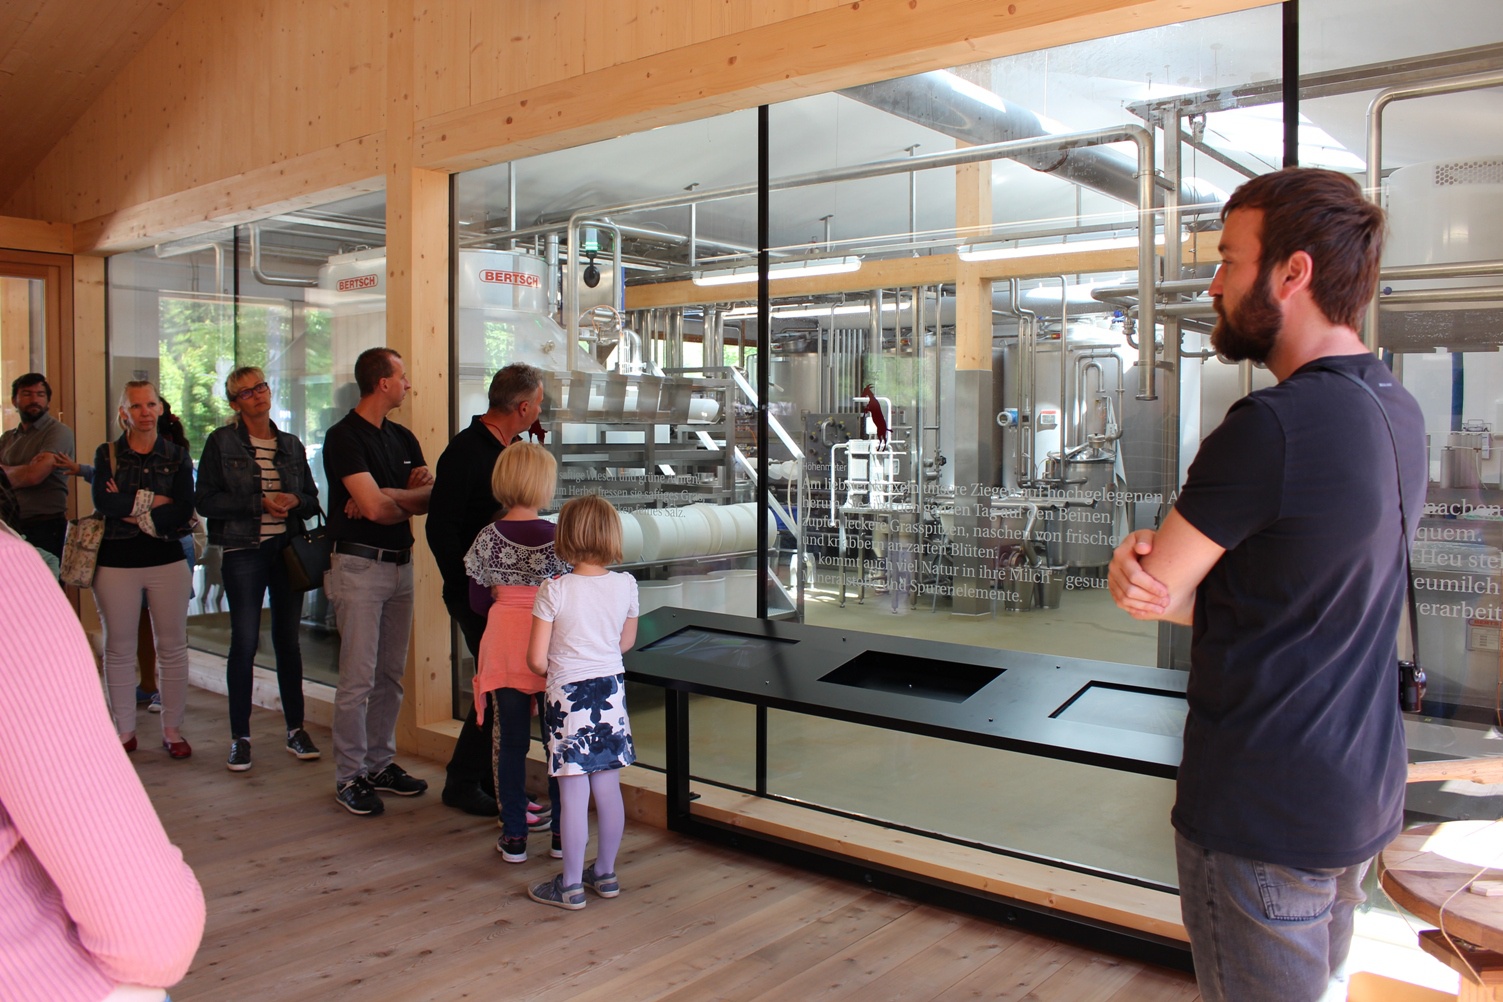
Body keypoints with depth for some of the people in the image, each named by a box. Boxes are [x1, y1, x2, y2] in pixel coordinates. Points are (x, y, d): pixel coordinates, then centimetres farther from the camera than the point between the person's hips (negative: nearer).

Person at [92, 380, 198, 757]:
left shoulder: (177, 456, 5)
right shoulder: (107, 454, 6)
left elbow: (184, 510, -9)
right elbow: (102, 501, -12)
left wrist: (131, 509, -12)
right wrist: (154, 501, -12)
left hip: (167, 560, 0)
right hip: (116, 561, 0)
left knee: (172, 647, 2)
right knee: (119, 648, 5)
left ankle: (173, 730, 11)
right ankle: (125, 732, 17)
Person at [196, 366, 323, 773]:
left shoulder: (291, 445, 13)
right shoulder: (221, 442, 2)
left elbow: (312, 498, 15)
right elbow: (205, 499, -5)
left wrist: (295, 502, -8)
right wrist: (259, 504, -14)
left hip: (289, 549, 3)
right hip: (244, 551, -3)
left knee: (288, 639, 9)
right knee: (244, 641, -4)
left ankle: (295, 728, 18)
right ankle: (240, 737, 7)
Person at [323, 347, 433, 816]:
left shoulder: (402, 438, 14)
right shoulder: (344, 436, -9)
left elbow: (429, 496, 3)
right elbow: (375, 506, -19)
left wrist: (385, 498, -13)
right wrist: (408, 502, 1)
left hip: (400, 563, 7)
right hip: (359, 565, -7)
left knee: (391, 675, 11)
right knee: (359, 678, -4)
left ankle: (380, 763, 21)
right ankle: (349, 776, 6)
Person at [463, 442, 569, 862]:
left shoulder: (488, 538, -4)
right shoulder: (558, 538, -10)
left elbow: (478, 601, 3)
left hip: (504, 645, 2)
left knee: (509, 741, 10)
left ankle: (514, 835, 16)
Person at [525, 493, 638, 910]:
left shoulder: (554, 591, -15)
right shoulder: (626, 586, -3)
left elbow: (536, 659, -13)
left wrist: (553, 671, 9)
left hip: (568, 696, -4)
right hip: (612, 691, 4)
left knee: (574, 796, 3)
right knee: (608, 789, 14)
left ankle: (571, 886, 15)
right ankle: (605, 873, 28)